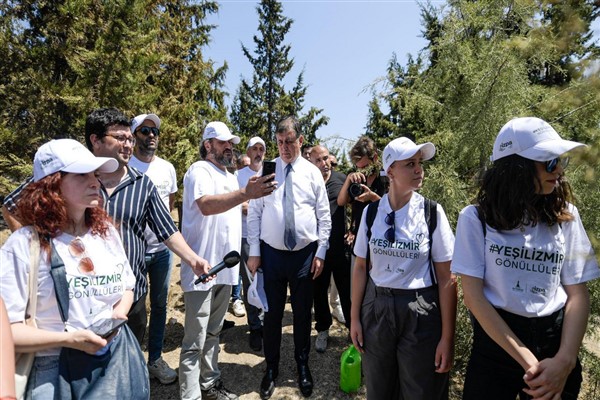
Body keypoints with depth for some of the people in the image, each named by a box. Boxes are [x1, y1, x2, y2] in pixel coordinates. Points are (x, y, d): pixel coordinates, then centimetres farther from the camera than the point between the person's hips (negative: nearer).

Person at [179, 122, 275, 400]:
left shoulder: (231, 177, 17)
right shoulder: (199, 170, -10)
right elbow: (206, 205, -31)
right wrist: (245, 193, -41)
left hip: (225, 267, 8)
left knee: (213, 333, 20)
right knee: (195, 341, -1)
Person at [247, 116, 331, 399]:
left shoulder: (313, 172, 1)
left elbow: (324, 216, 3)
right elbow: (254, 213, 1)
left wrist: (320, 253, -1)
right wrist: (254, 252, -2)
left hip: (305, 254, 0)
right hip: (271, 253, 0)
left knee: (303, 313, 13)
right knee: (272, 313, 10)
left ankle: (303, 366, 36)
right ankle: (271, 368, 32)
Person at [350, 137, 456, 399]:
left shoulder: (432, 213, -10)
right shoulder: (371, 211, -4)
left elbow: (446, 278, -8)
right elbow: (361, 267, 2)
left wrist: (447, 338, -8)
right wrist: (355, 318, 3)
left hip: (420, 312, -2)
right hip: (376, 307, 2)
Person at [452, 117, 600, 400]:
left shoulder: (565, 215, 1)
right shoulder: (476, 217, -9)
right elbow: (473, 294, -12)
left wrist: (565, 360, -14)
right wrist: (526, 359, -16)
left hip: (556, 339, 3)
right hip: (494, 344, -3)